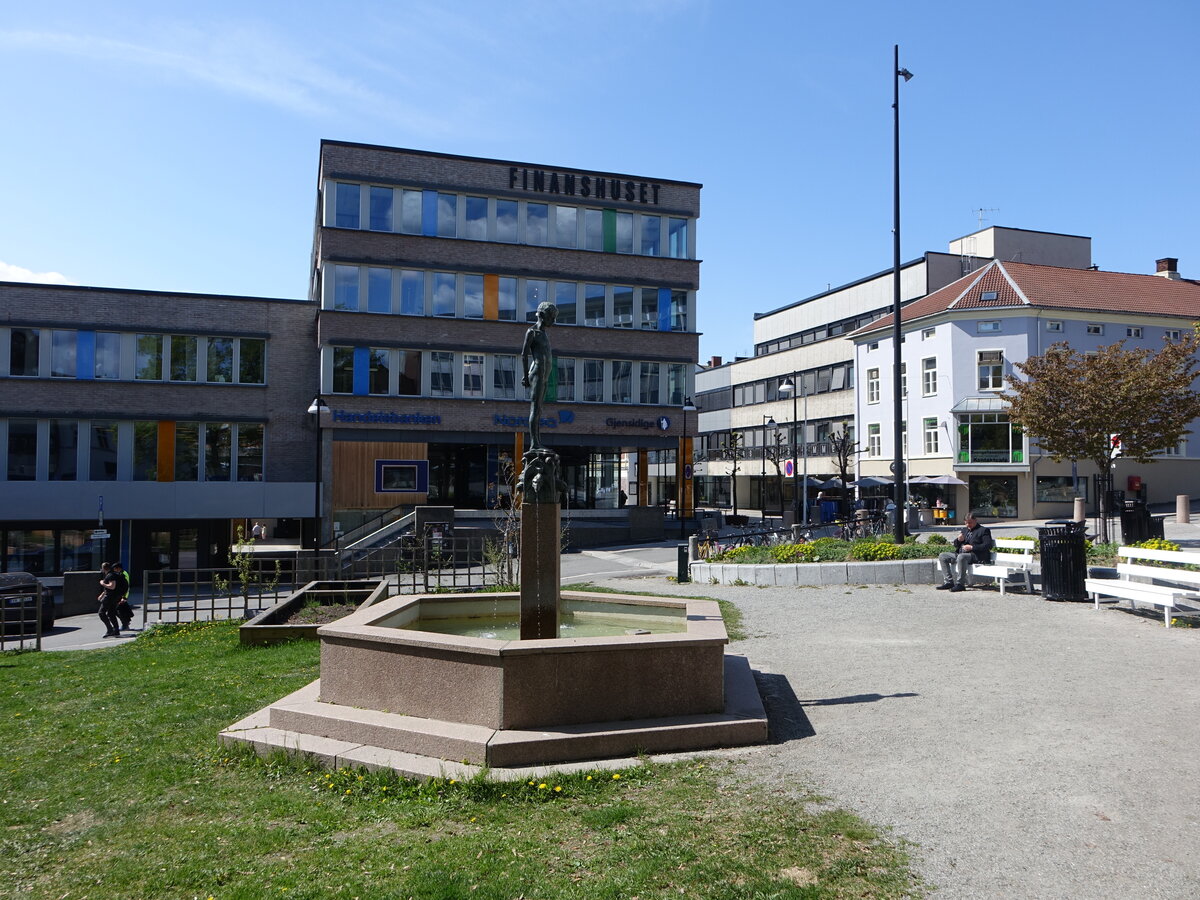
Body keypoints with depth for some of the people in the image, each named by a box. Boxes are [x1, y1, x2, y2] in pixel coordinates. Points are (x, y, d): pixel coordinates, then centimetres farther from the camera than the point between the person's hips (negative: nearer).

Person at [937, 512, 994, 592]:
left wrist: (972, 547, -19)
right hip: (960, 554, 8)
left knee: (961, 557, -39)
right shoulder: (965, 530, 24)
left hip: (976, 556, -8)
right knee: (942, 556, -7)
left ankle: (960, 584, -32)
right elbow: (955, 545, 26)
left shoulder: (984, 530, 3)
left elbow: (988, 545, -11)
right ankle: (949, 582, -10)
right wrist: (958, 540, 1)